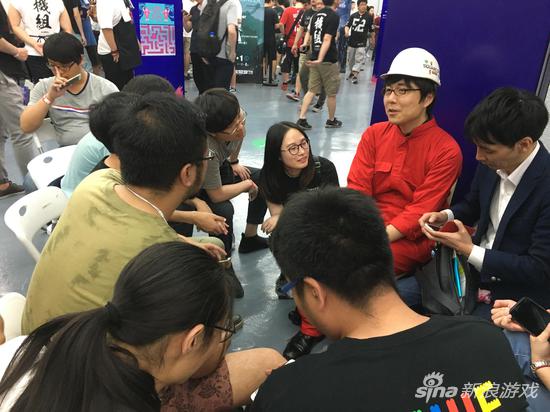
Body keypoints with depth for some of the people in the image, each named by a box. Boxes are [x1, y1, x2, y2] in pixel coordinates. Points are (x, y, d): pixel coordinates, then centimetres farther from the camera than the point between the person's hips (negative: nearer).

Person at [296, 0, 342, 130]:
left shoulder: (316, 15, 11)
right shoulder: (334, 16, -13)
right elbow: (327, 39, -22)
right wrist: (320, 59, -29)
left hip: (314, 59, 7)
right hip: (329, 61, -7)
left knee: (312, 90, 8)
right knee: (331, 93, 8)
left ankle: (302, 119, 0)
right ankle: (331, 120, 22)